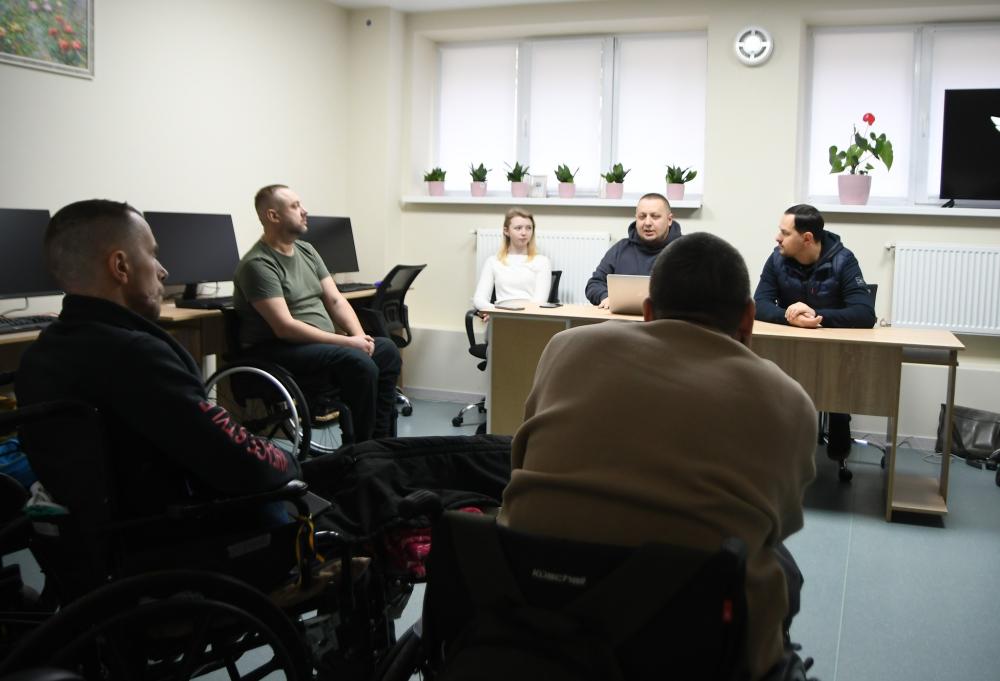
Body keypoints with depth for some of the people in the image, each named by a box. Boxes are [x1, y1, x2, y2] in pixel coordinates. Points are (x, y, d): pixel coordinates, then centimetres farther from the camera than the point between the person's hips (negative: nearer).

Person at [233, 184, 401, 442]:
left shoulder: (307, 250, 12)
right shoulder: (258, 264, -15)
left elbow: (335, 300, 10)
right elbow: (285, 327, -22)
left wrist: (359, 335, -9)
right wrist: (346, 342, -22)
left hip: (321, 344, 9)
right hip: (278, 349, -9)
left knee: (387, 350, -6)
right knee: (359, 363, -28)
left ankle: (382, 441, -2)